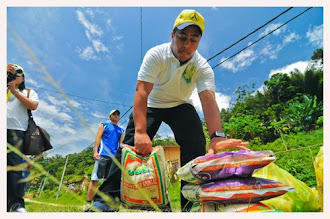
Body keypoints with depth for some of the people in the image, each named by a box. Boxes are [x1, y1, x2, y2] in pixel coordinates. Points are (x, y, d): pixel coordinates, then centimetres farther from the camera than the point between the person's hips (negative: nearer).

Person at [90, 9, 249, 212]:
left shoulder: (203, 67, -20)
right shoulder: (156, 55, -24)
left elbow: (209, 100, -35)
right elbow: (141, 92, -33)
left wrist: (217, 136, -54)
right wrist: (140, 131, -46)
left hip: (180, 106, 1)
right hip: (152, 104, -1)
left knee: (195, 144, -21)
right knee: (132, 144, -17)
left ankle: (192, 203, -9)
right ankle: (107, 198, -8)